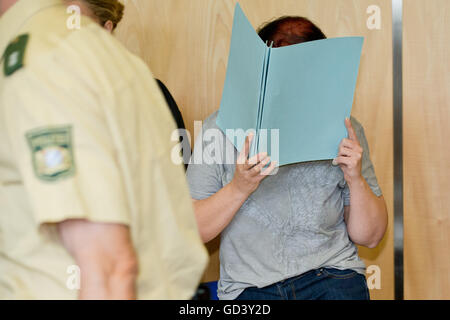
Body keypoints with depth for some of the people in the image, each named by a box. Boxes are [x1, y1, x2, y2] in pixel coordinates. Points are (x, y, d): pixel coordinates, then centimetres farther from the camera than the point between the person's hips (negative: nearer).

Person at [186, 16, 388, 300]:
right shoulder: (222, 127, 1)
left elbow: (370, 237, 10)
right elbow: (189, 231, -2)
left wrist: (356, 179, -6)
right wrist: (239, 188, -17)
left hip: (331, 276, 0)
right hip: (250, 286, 0)